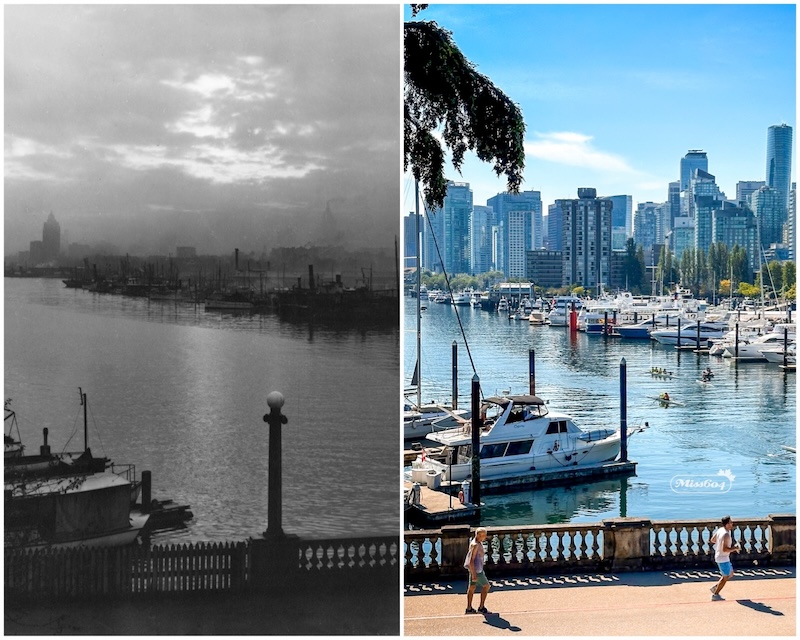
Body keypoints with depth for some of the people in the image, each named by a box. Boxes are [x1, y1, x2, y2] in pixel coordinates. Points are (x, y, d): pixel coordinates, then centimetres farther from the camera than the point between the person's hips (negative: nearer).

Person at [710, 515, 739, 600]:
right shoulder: (726, 535, -25)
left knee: (730, 574, 22)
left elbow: (712, 540, 16)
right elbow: (724, 549, -30)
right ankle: (715, 595, 11)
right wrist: (734, 548, -18)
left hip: (719, 557, 10)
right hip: (723, 559, -10)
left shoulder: (720, 530, 3)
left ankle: (715, 587, 22)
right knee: (725, 577, 4)